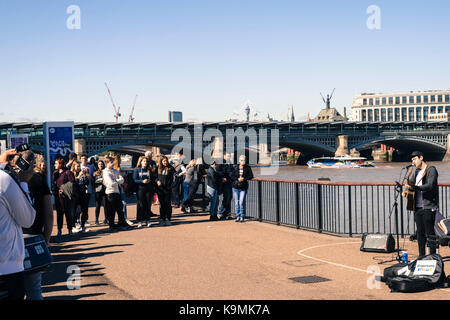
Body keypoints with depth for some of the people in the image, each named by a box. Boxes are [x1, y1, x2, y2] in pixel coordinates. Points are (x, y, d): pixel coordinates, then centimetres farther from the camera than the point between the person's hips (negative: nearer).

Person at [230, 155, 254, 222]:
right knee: (236, 203, 6)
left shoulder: (248, 168, 2)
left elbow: (251, 176, -2)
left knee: (241, 202, -10)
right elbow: (232, 176, 2)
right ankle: (238, 216, 15)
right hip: (235, 187, 2)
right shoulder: (235, 167, 6)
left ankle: (242, 217, 1)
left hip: (243, 188, -2)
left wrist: (244, 178, -16)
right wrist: (238, 179, -14)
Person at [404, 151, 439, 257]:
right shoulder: (415, 171, 18)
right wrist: (407, 191, 0)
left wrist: (414, 187, -28)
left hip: (428, 207, -7)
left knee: (430, 232, -6)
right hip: (417, 207, 7)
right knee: (420, 232, 8)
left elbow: (430, 186, -19)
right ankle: (421, 256, 13)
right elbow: (411, 183, 22)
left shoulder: (431, 169, -5)